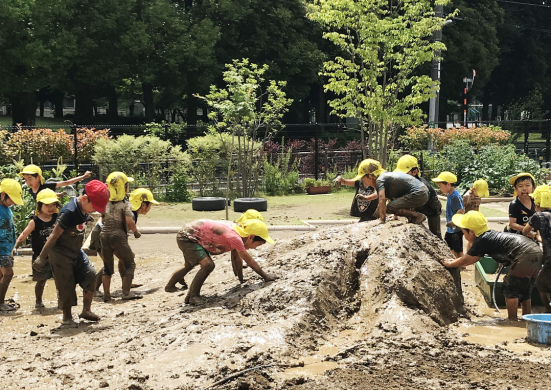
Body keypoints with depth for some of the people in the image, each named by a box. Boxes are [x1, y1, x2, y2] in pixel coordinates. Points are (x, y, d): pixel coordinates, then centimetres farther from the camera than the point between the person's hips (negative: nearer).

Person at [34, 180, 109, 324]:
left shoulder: (84, 211, 1)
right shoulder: (69, 212, -26)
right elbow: (54, 235, -22)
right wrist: (42, 258, -19)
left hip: (76, 252, 8)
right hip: (61, 254, -8)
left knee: (91, 274, -6)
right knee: (66, 286, -2)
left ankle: (86, 310, 1)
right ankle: (67, 316, 14)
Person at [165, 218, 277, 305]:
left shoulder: (237, 230, -5)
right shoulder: (234, 238, -32)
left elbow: (239, 258, 10)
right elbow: (249, 261, -23)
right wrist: (265, 276, -13)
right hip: (186, 237, -10)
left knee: (189, 266, 32)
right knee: (207, 265, -25)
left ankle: (170, 286, 56)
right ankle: (193, 296, -12)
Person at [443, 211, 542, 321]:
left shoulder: (482, 241, -9)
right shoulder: (489, 235, 20)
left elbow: (466, 259, 2)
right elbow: (474, 258, 33)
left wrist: (450, 264, 18)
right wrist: (456, 262, 36)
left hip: (525, 256, -10)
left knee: (510, 288, 0)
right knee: (524, 290, 20)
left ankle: (512, 320, 3)